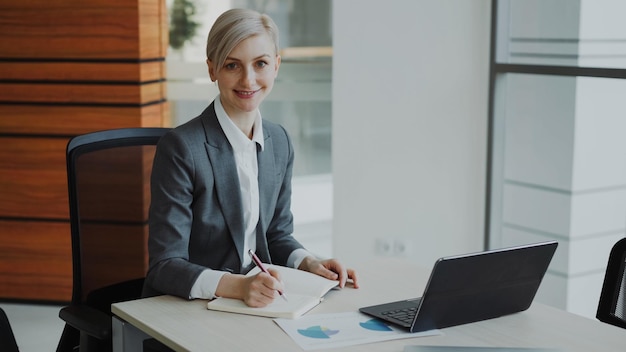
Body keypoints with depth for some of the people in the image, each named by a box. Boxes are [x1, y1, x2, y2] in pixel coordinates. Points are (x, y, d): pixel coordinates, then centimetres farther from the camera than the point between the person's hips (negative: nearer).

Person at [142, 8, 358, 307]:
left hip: (256, 302, 6)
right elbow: (165, 266, -16)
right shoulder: (181, 148, -15)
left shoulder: (279, 142, 5)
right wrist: (237, 285, -30)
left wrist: (309, 263, -3)